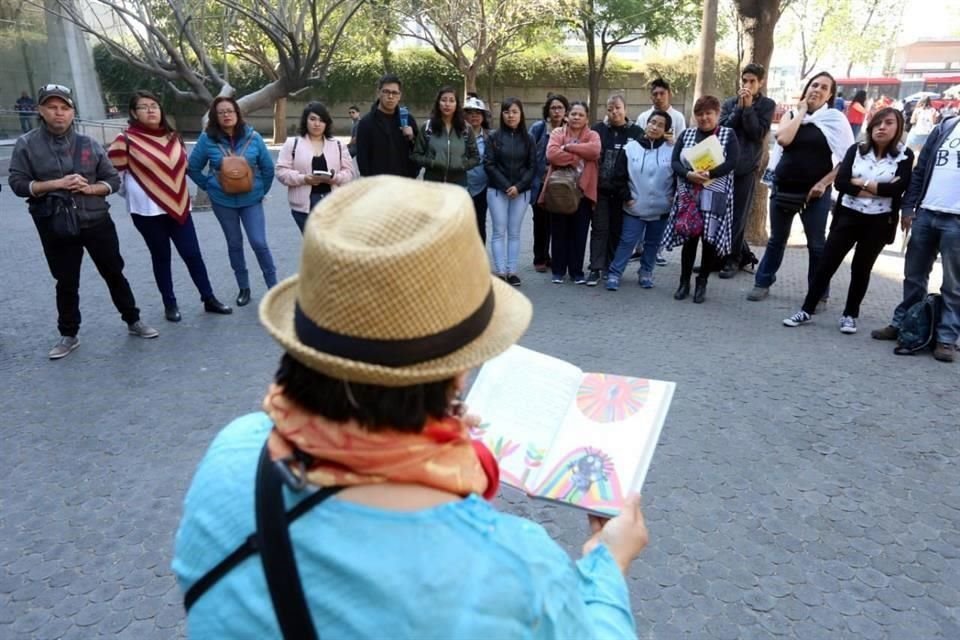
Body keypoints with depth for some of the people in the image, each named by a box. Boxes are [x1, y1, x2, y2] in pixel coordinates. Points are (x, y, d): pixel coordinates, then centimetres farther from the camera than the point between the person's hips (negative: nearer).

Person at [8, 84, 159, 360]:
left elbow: (113, 179, 5)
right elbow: (17, 183, -4)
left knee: (114, 273, 10)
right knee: (66, 283, 8)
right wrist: (57, 184, -17)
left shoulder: (88, 144, 3)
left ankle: (133, 321, 24)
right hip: (56, 228, -1)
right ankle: (68, 335, 22)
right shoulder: (27, 144, -1)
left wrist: (89, 188, -13)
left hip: (97, 222, 1)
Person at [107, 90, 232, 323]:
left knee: (192, 253, 5)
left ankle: (209, 299, 14)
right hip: (148, 210, -4)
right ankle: (170, 304, 19)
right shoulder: (126, 139, -9)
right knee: (161, 257, 6)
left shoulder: (173, 137, 9)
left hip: (178, 206, 4)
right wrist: (133, 192, 0)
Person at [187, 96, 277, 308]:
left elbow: (268, 167, 3)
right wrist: (209, 187, 1)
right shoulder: (207, 139, -7)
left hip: (251, 200, -1)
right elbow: (193, 168, 2)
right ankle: (243, 288, 24)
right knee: (234, 244, 10)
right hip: (223, 201, 1)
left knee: (259, 243, -7)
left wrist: (263, 190, 5)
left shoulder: (252, 137, -6)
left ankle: (273, 286, 7)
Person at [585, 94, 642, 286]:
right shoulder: (598, 130, 3)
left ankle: (612, 268, 19)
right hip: (600, 189, -1)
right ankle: (596, 268, 0)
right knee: (599, 229, -1)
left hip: (622, 191, 1)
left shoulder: (637, 133, 4)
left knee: (617, 230, 8)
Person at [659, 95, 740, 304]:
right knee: (689, 237, 0)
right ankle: (684, 281, 13)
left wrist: (709, 174, -23)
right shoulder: (686, 135, 11)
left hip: (715, 196, -1)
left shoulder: (728, 135, 4)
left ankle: (702, 283, 13)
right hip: (688, 195, 2)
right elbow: (675, 162, 1)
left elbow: (732, 163, -8)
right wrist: (689, 174, -19)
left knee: (710, 239, 0)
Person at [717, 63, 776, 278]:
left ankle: (732, 259, 9)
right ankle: (743, 254, 20)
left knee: (738, 215, -1)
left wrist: (748, 107, -12)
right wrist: (739, 106, -10)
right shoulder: (729, 103, 9)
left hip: (746, 167, -3)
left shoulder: (767, 105, 3)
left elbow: (758, 134, -9)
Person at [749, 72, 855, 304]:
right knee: (777, 239, 14)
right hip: (783, 188, 2)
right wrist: (801, 112, -7)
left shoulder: (836, 119, -2)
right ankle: (763, 283, 26)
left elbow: (847, 158, -5)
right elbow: (783, 139, -15)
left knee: (816, 245, 4)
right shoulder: (792, 114, 6)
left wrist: (823, 183, -12)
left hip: (814, 192, -2)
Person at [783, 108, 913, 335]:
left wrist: (861, 183, -11)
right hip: (848, 216, 1)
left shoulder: (904, 156, -1)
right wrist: (879, 190, -14)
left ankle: (850, 315, 20)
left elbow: (898, 188, -16)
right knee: (826, 263, 1)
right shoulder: (856, 150, 3)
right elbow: (841, 182, -10)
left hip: (879, 222, -1)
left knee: (861, 269, 9)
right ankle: (807, 310, 9)